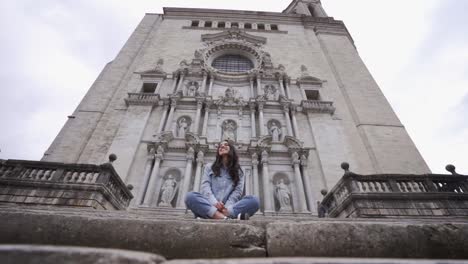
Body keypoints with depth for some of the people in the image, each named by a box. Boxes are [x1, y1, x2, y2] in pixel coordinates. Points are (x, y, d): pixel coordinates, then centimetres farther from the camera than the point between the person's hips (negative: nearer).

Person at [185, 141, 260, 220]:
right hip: (210, 206, 0)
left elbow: (238, 191, 4)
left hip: (229, 208, 0)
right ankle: (226, 218, -43)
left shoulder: (238, 171, 18)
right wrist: (214, 203, -16)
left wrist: (227, 207, -16)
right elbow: (205, 186, 5)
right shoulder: (209, 167, 20)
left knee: (254, 200, -26)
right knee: (190, 196, -29)